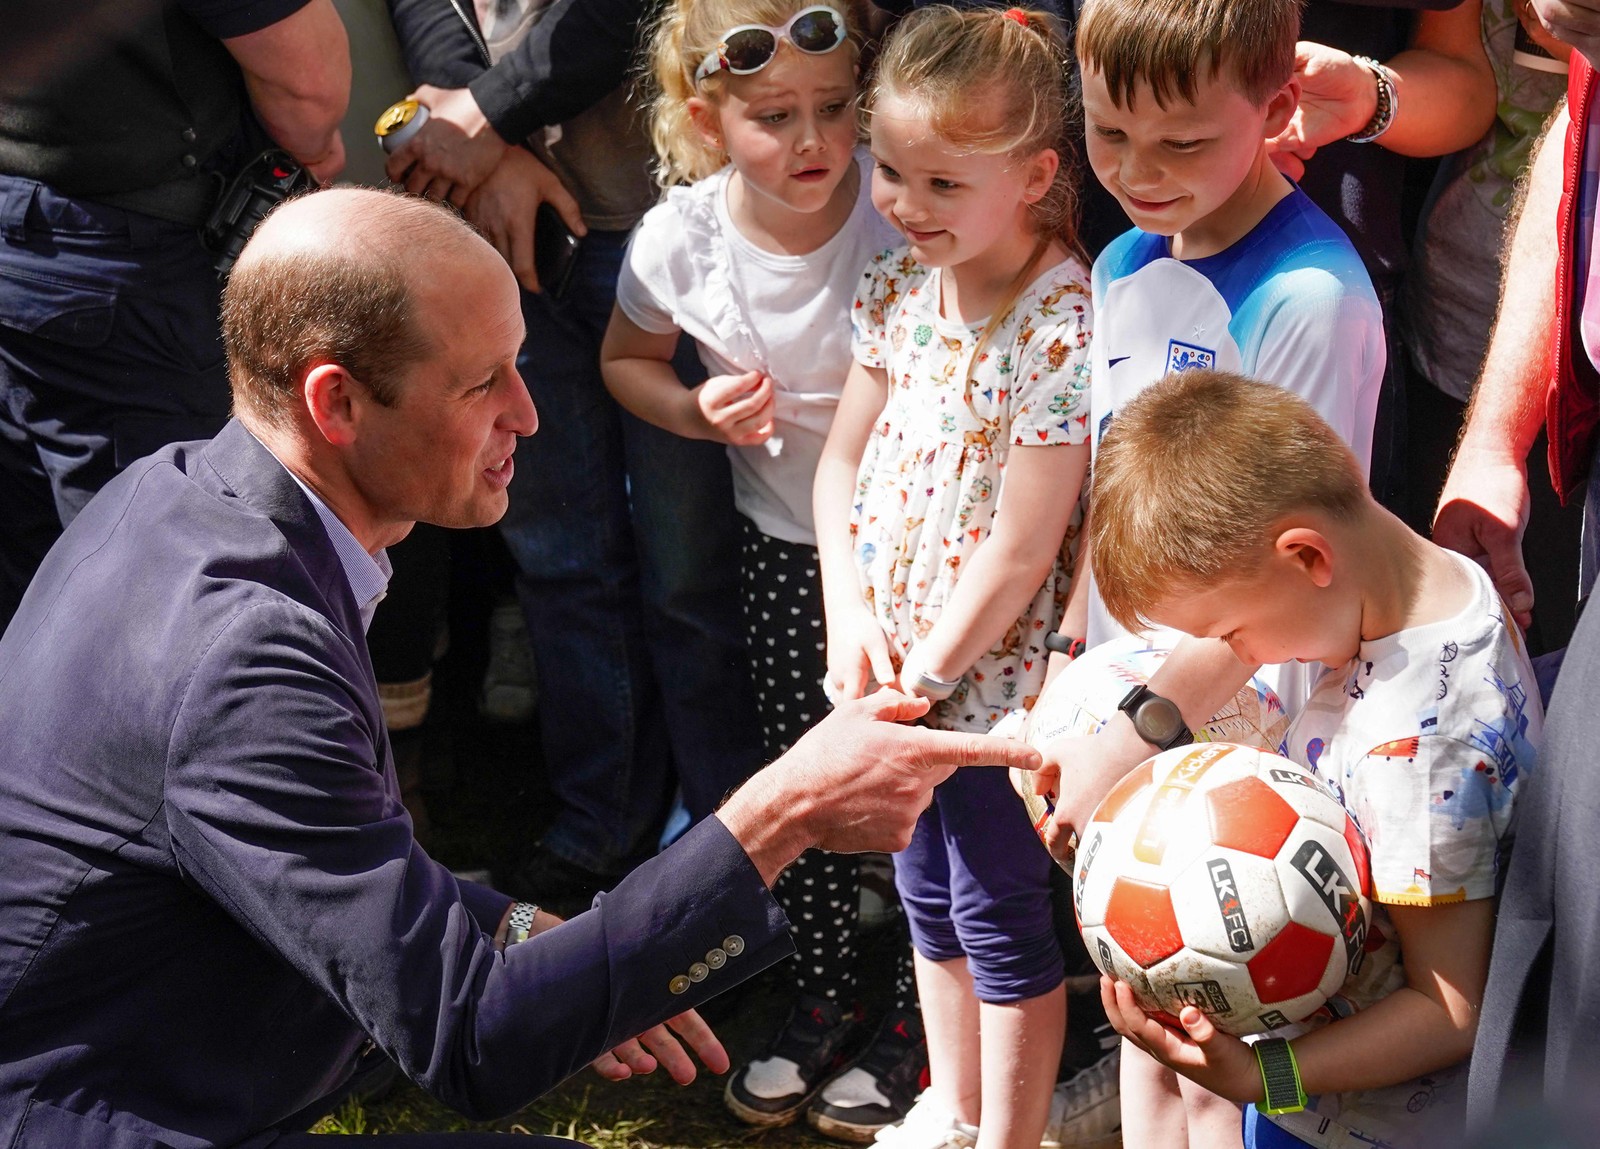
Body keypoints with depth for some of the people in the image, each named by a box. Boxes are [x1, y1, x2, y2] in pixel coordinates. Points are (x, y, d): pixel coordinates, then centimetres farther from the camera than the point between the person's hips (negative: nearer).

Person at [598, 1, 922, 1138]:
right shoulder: (680, 237, -14)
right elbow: (627, 360, 7)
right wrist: (702, 411, -15)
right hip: (784, 542, 3)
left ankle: (918, 1016, 24)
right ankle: (825, 999, 34)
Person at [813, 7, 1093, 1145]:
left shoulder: (1061, 325, -23)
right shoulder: (898, 287, -1)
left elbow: (1020, 549, -22)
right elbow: (844, 457, 7)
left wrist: (923, 675, -15)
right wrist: (850, 610, -5)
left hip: (991, 670, -7)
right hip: (893, 659, 7)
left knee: (999, 917, 8)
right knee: (927, 895, 22)